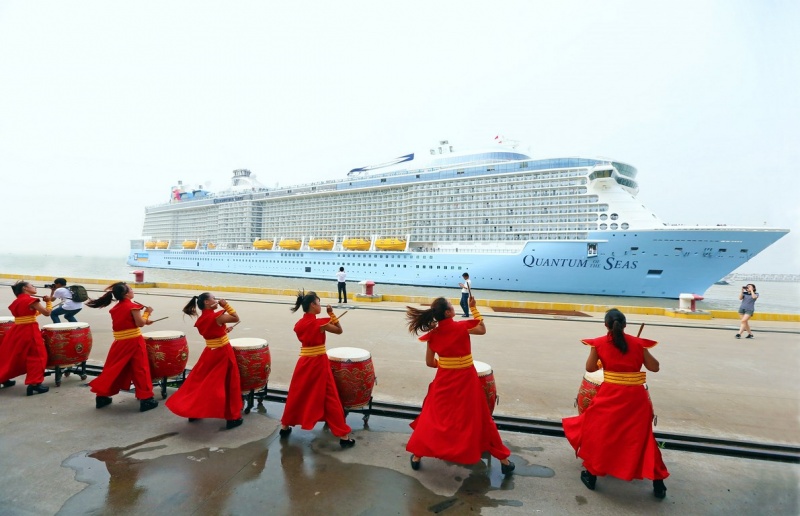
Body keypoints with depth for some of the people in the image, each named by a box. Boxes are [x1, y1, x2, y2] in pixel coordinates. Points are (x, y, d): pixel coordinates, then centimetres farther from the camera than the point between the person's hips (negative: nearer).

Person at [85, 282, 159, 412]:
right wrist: (147, 312, -1)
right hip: (134, 341, -6)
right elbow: (140, 323, -13)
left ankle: (102, 396, 22)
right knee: (140, 369, 0)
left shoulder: (115, 308, 9)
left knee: (113, 368, 15)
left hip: (120, 342, 6)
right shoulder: (133, 306, -13)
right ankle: (146, 399, 3)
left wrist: (145, 321, 16)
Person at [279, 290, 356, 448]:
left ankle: (285, 426, 34)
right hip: (319, 362, -5)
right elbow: (339, 330, -4)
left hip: (304, 362, 5)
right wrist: (332, 314, -2)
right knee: (330, 398, 0)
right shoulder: (321, 323, -15)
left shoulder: (298, 324, 3)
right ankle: (344, 436, 6)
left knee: (296, 395, 20)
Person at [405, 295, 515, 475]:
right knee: (480, 419, 10)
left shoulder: (433, 334, -6)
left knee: (432, 417, 16)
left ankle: (417, 455, 20)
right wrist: (473, 307, 7)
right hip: (466, 380, -1)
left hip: (444, 380, 2)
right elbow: (482, 330, 6)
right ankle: (504, 459, 22)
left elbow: (430, 362, 1)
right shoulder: (462, 327, -14)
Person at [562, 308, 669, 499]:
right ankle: (658, 484, 23)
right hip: (636, 397, 2)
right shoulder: (638, 343, 1)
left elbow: (590, 368, 2)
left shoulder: (599, 343, -3)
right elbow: (655, 367, 5)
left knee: (598, 432, 15)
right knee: (642, 436, 16)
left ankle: (591, 474, 24)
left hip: (610, 395, -2)